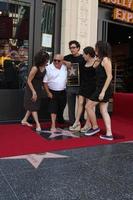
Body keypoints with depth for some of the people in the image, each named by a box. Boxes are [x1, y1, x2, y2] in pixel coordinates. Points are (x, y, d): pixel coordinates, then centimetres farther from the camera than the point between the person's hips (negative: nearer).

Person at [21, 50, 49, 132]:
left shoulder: (44, 67, -9)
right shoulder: (35, 68, -26)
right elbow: (29, 81, -20)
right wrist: (33, 92, -21)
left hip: (39, 89, 7)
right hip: (32, 89, -7)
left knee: (33, 105, 15)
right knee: (33, 106, 0)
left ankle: (24, 120, 30)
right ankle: (38, 124, 3)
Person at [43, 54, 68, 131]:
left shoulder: (65, 68, 4)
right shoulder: (48, 68, -11)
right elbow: (45, 82, -10)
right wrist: (48, 92, -12)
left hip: (63, 92, 5)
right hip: (53, 92, -4)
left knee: (61, 108, 15)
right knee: (53, 109, -7)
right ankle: (53, 125, -2)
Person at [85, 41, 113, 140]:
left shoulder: (105, 59, -12)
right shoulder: (101, 60, 17)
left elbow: (109, 76, -19)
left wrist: (103, 91, -22)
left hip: (104, 88, -9)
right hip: (101, 88, 9)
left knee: (88, 106, 0)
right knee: (104, 110, 7)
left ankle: (95, 127, 14)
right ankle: (109, 134, 9)